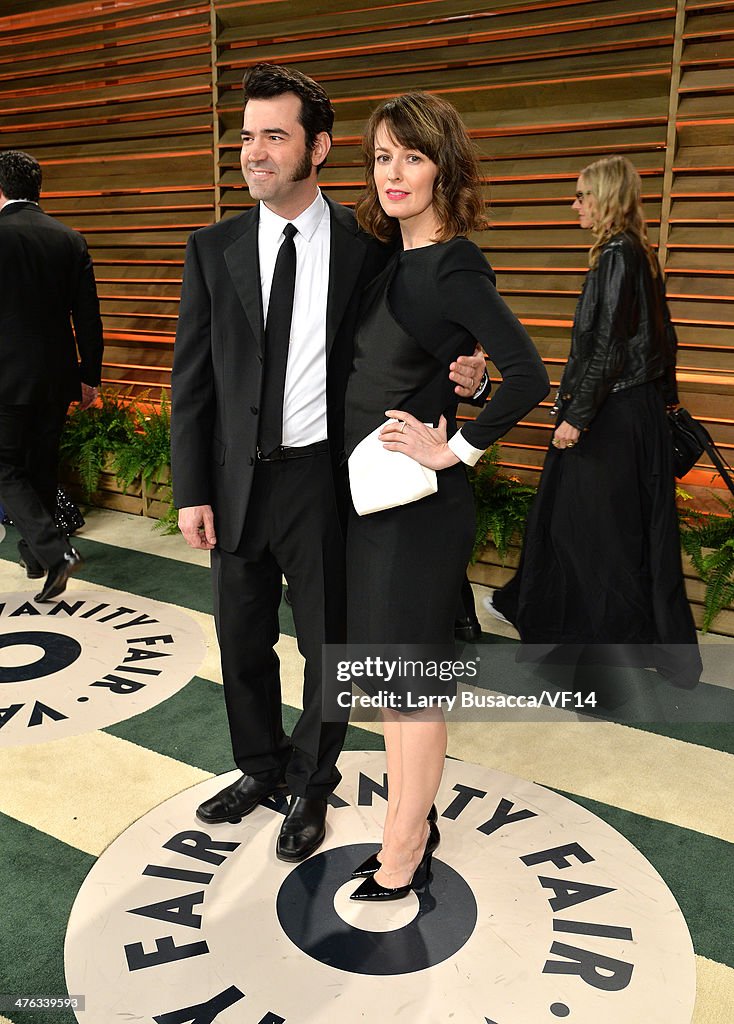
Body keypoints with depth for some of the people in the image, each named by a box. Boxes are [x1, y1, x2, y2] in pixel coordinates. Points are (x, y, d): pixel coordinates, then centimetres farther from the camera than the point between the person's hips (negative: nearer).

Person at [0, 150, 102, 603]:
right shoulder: (70, 239, 2)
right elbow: (88, 316, 3)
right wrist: (90, 374, 10)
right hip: (57, 375, 5)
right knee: (43, 464, 16)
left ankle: (54, 550, -11)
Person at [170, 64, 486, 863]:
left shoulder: (366, 250, -3)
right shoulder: (214, 249, 2)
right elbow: (193, 379, 2)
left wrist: (462, 376, -18)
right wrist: (191, 492, -2)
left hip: (323, 481, -2)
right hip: (235, 480, 3)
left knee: (328, 644, 10)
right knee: (242, 641, 17)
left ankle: (310, 786, 36)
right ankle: (259, 768, 43)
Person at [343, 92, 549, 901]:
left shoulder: (453, 267, -15)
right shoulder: (392, 261, 11)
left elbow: (528, 377, -24)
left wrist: (454, 448, -17)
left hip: (419, 499, -9)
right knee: (388, 666, 17)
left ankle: (404, 856, 24)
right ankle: (411, 819, 36)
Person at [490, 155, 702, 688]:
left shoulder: (615, 255, -17)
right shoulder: (640, 253, 11)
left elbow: (607, 346, -22)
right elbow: (661, 334, 16)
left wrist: (578, 415, -20)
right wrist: (665, 396, 22)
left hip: (613, 413, -9)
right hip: (641, 405, 9)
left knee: (607, 523, 3)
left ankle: (624, 633, 17)